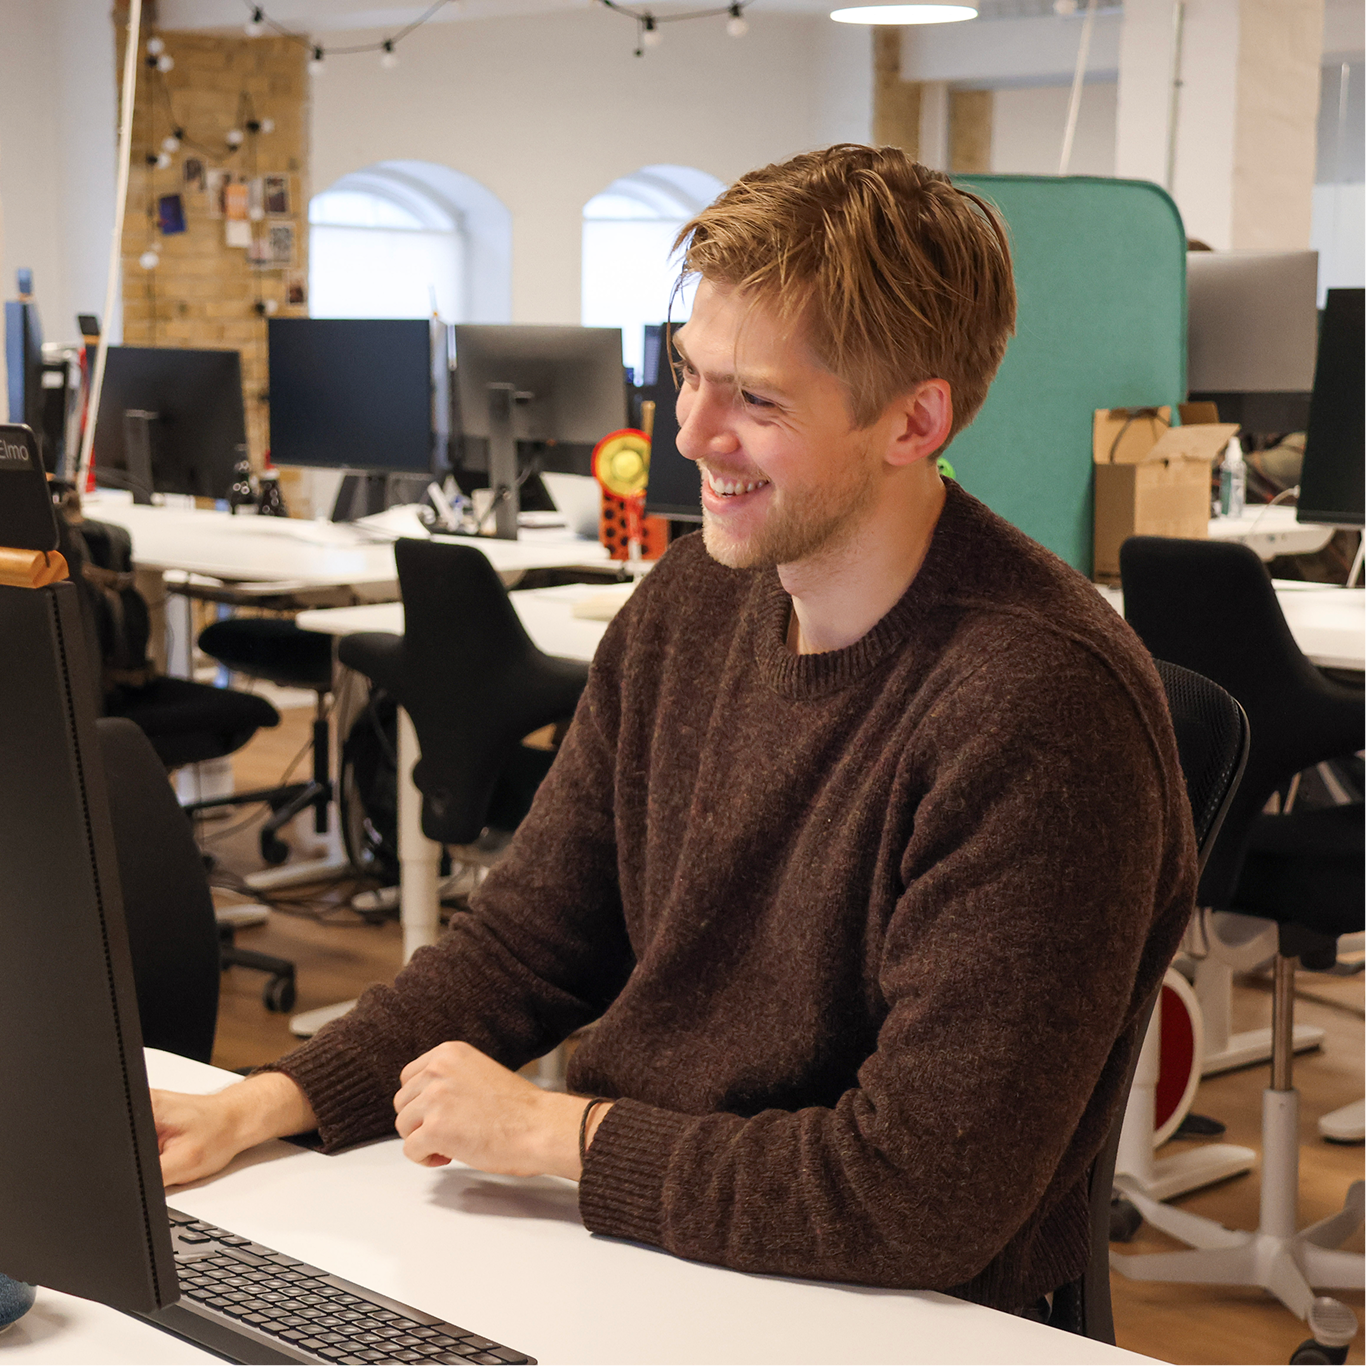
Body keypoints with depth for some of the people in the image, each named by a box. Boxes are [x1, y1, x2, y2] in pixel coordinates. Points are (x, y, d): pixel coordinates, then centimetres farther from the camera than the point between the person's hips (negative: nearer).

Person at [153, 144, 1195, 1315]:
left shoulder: (1038, 713, -24)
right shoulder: (690, 603, 2)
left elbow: (924, 1196, -24)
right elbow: (527, 939, 10)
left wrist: (553, 1132, -16)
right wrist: (272, 1104, -4)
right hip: (611, 1247, 7)